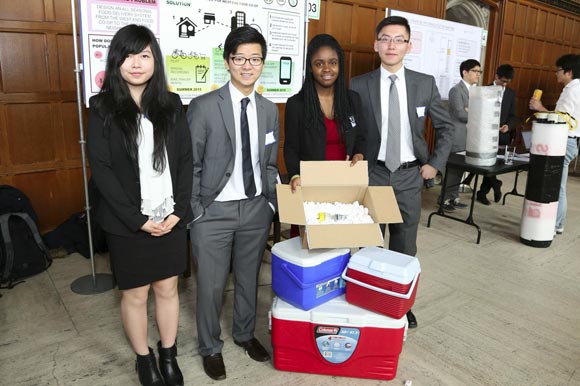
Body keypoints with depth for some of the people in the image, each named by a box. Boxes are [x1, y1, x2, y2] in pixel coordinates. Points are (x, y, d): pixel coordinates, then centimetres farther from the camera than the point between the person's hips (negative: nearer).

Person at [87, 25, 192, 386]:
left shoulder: (171, 105, 3)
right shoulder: (102, 108, -5)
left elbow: (186, 160, 2)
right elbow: (101, 169, -9)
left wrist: (179, 210, -8)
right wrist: (138, 219, -14)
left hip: (171, 218, 2)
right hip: (127, 222, -2)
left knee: (168, 288, 14)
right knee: (135, 294, 13)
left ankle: (169, 354, 35)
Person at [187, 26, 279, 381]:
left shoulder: (269, 110, 5)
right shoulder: (204, 107, -10)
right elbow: (189, 165, -7)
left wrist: (272, 203, 4)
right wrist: (194, 212, -9)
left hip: (256, 208, 4)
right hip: (214, 211, -4)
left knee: (249, 278, 18)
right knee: (212, 284, 9)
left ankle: (245, 333, 43)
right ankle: (211, 347, 33)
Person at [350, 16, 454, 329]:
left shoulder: (425, 83, 0)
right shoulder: (359, 85, -4)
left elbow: (445, 127, 8)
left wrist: (435, 163, 0)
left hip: (410, 176, 1)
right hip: (372, 174, -1)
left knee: (404, 248, 12)